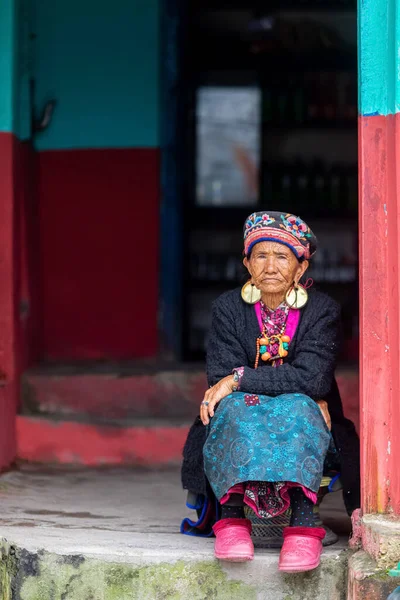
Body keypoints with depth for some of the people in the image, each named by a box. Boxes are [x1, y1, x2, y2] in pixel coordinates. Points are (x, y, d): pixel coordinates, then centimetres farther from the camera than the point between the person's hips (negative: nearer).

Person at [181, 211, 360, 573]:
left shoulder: (323, 311, -1)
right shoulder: (229, 308, 2)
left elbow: (312, 378, -16)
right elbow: (221, 378, -10)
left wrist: (240, 380, -20)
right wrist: (306, 396, -19)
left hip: (303, 433, -1)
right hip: (240, 425, 1)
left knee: (297, 408, -34)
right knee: (236, 406, -32)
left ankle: (303, 521, -51)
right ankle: (232, 515, -45)